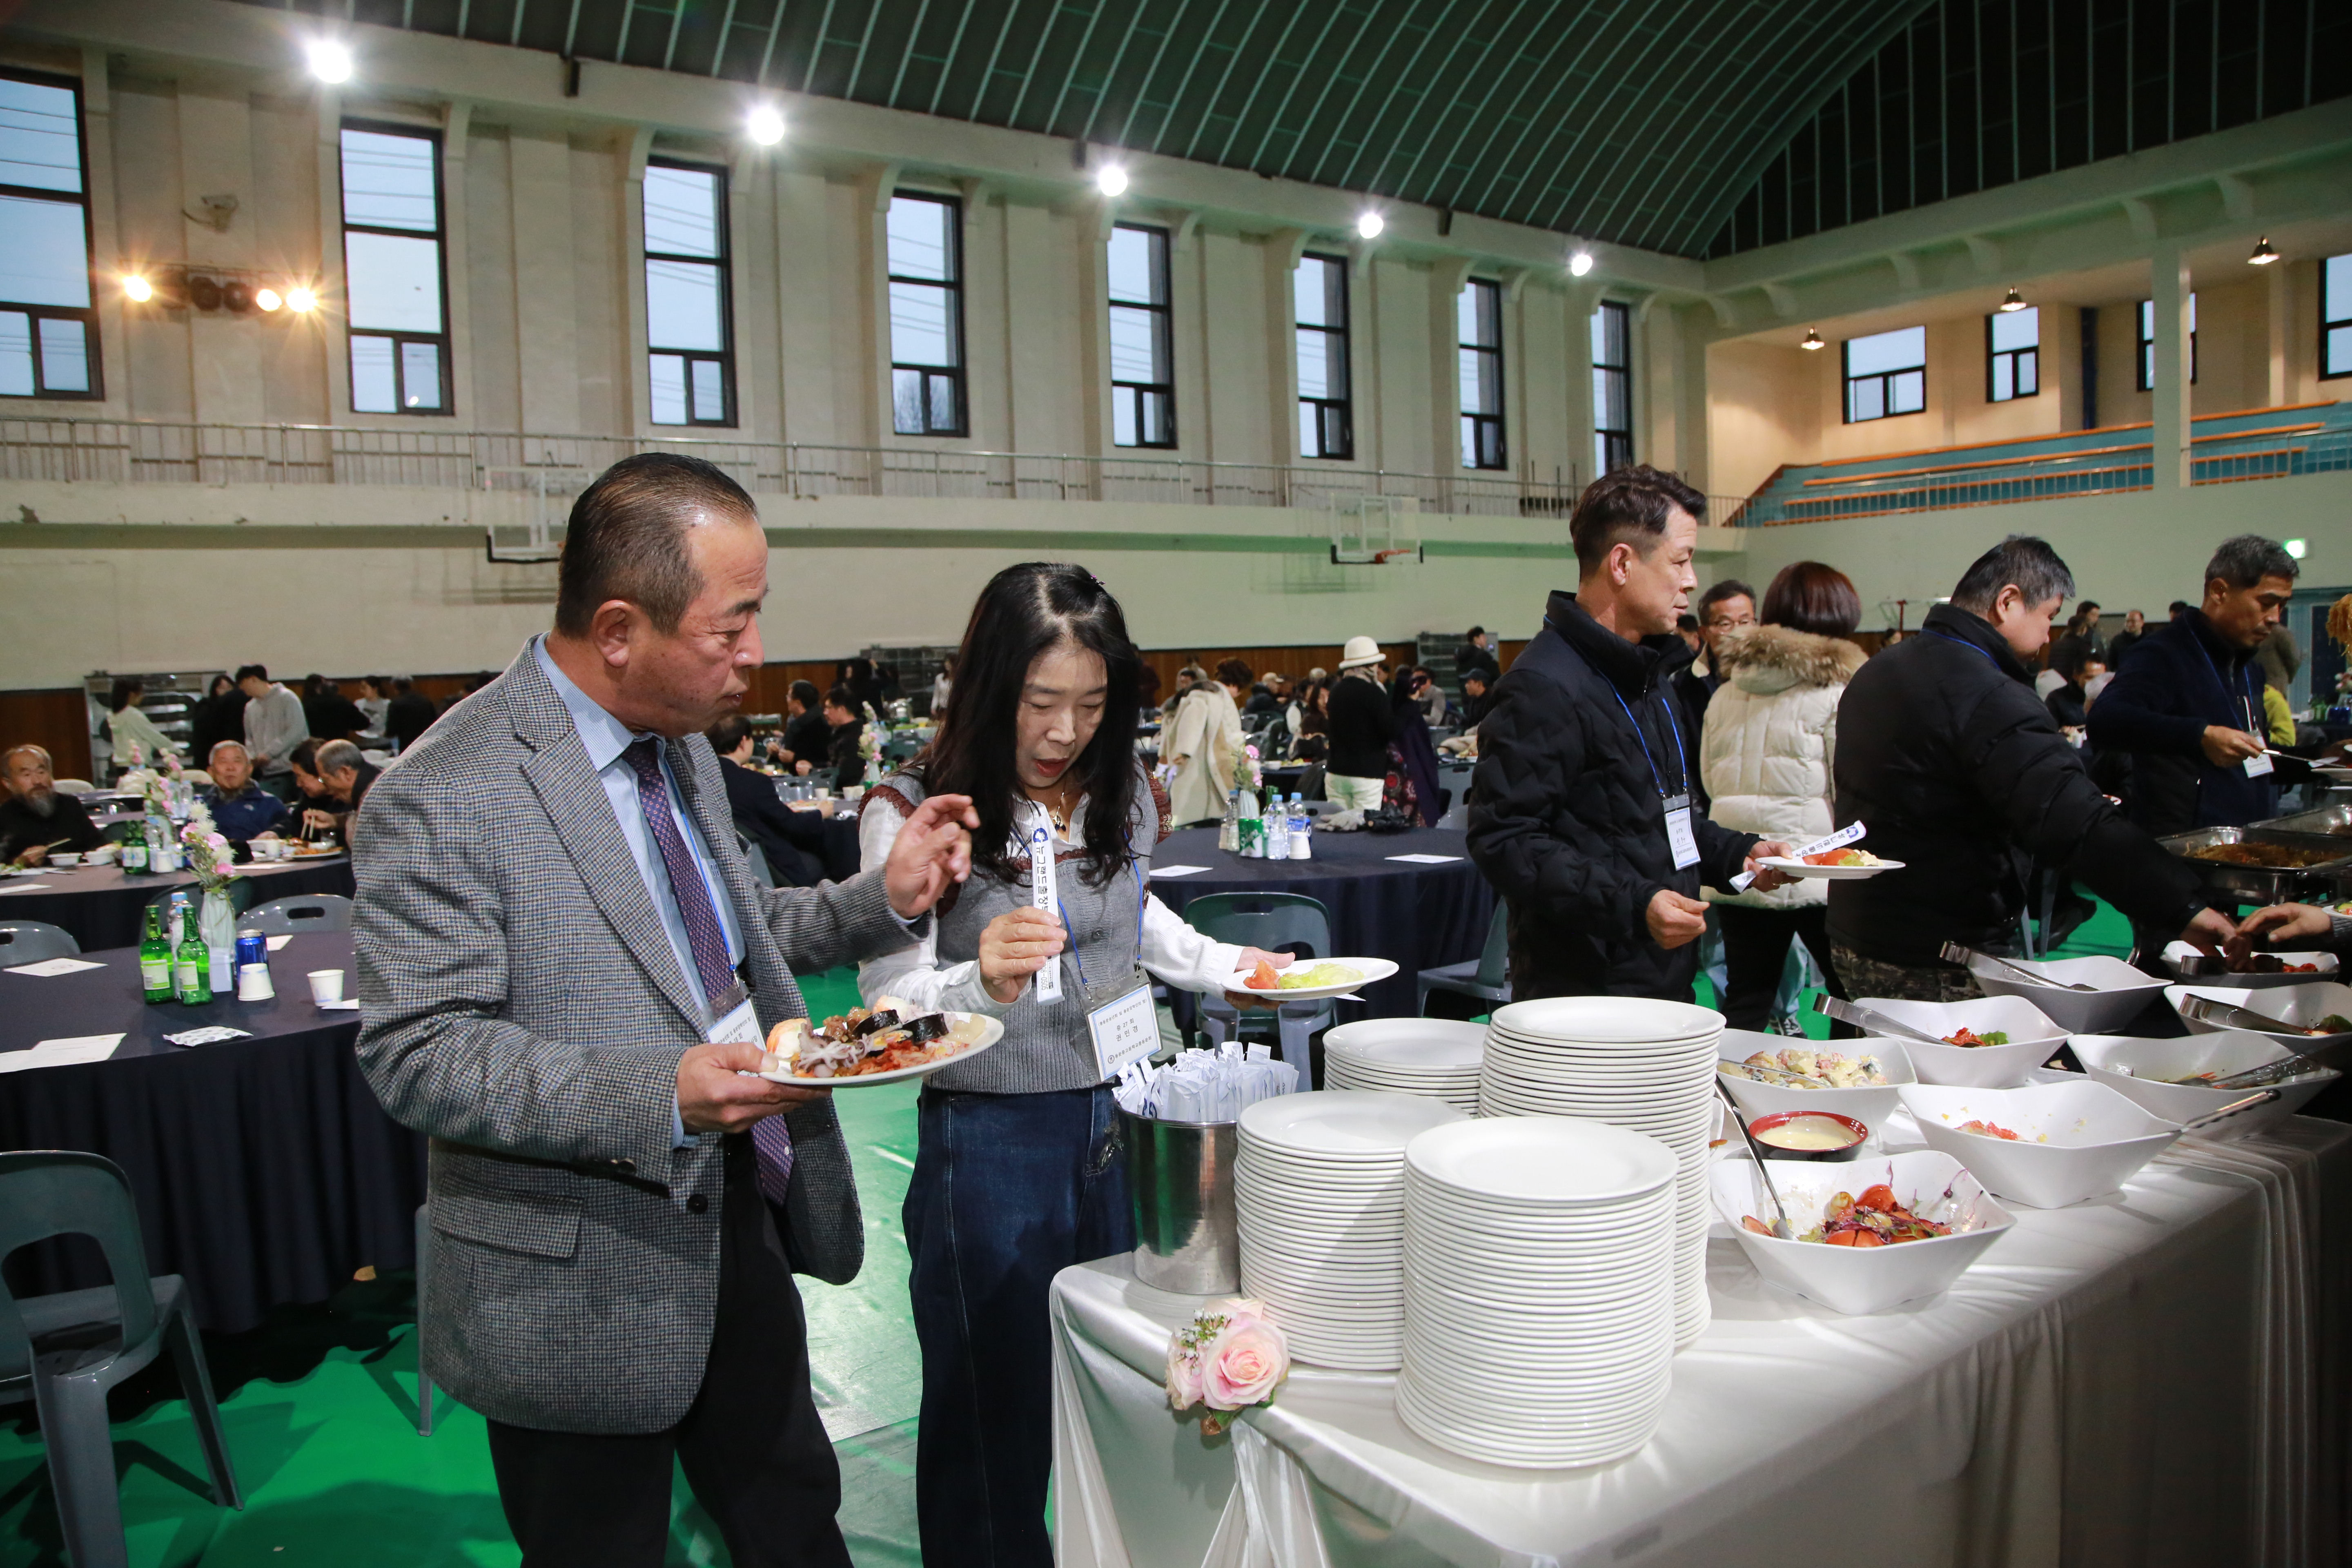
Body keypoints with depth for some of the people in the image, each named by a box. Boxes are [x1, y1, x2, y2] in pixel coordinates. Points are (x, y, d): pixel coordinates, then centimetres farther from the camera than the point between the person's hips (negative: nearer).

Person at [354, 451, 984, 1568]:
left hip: (742, 1228, 7)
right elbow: (414, 1054, -22)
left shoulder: (682, 744, 5)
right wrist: (662, 1098, -33)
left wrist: (883, 899, -1)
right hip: (582, 1289, -7)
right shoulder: (444, 801, -21)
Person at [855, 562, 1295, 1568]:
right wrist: (982, 983, -38)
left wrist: (1223, 966, 14)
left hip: (1121, 1118, 5)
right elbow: (890, 1006, -19)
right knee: (996, 1418, 9)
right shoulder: (914, 812, -13)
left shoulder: (1120, 795, 4)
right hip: (990, 1139, -5)